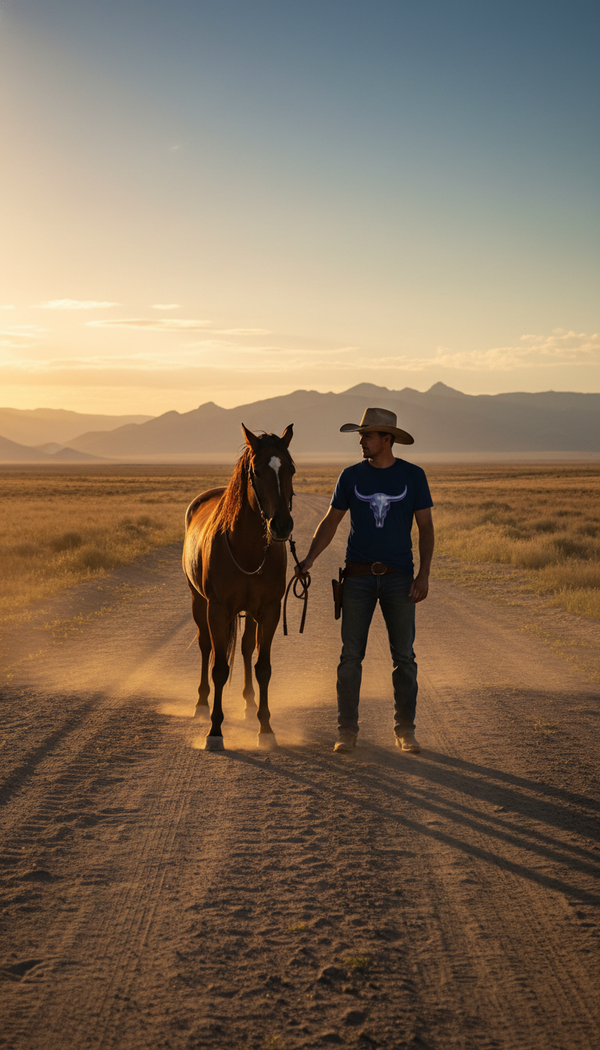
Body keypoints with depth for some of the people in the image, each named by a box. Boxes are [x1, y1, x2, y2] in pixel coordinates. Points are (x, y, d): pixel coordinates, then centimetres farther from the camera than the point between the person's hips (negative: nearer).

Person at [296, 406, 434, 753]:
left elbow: (426, 527, 1)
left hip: (399, 577, -1)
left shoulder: (413, 476, 0)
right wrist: (309, 559, -6)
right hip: (358, 576, 1)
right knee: (351, 656, 0)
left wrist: (424, 574, -8)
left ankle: (406, 731, 13)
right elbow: (331, 521, 8)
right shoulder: (351, 476, 3)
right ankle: (347, 731, 7)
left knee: (404, 656, 3)